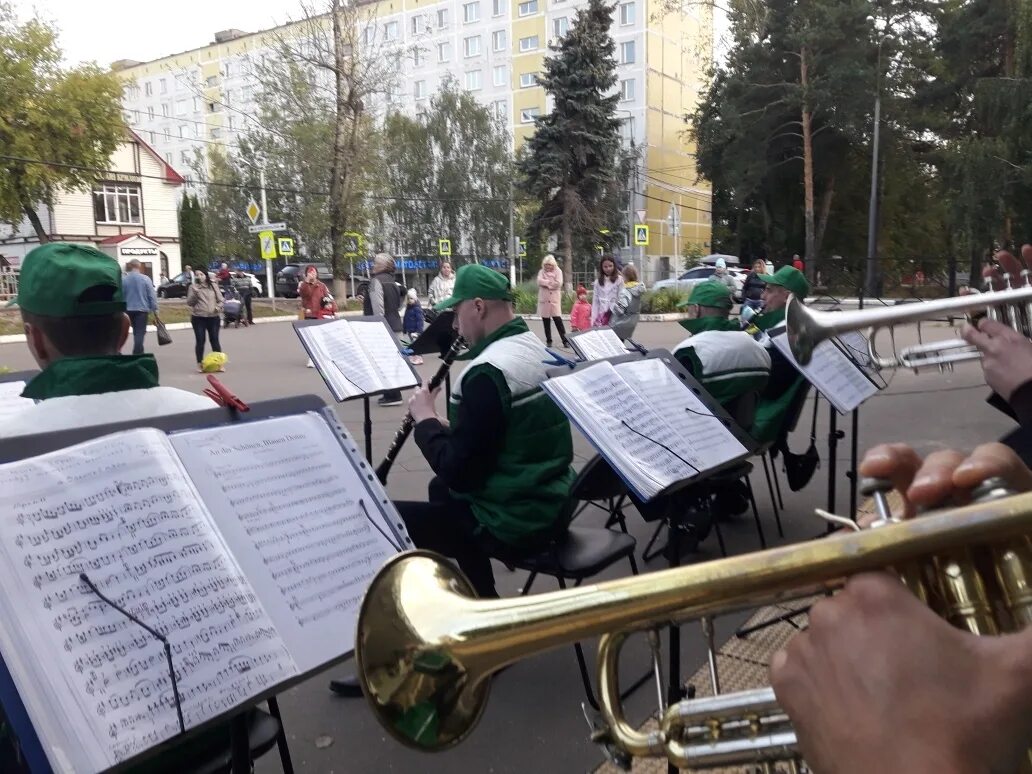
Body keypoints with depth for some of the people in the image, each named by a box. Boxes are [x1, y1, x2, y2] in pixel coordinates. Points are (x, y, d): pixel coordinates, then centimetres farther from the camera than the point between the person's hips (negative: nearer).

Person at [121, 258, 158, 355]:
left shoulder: (124, 280, -1)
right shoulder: (145, 279, -8)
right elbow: (152, 295, -8)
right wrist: (155, 309, -3)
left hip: (129, 310, 3)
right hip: (142, 309, -3)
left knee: (136, 332, 18)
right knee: (140, 333, -1)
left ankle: (139, 352, 27)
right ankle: (137, 354, -8)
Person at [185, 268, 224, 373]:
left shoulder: (213, 286, 9)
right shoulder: (193, 287, 4)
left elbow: (220, 300, 11)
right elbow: (189, 302, -1)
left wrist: (218, 307, -9)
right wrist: (194, 292, -15)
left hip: (213, 317, 1)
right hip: (198, 317, -1)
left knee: (214, 340, 4)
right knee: (200, 341, 1)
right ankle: (200, 364, 8)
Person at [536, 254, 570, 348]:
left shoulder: (558, 271, 4)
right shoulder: (542, 271, 11)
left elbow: (558, 283, -11)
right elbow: (539, 281, -8)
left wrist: (546, 283, -5)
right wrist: (550, 282, -14)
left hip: (555, 300, -3)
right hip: (544, 300, 3)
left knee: (558, 320, -10)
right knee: (546, 321, 8)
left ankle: (565, 340, -7)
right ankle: (548, 340, 18)